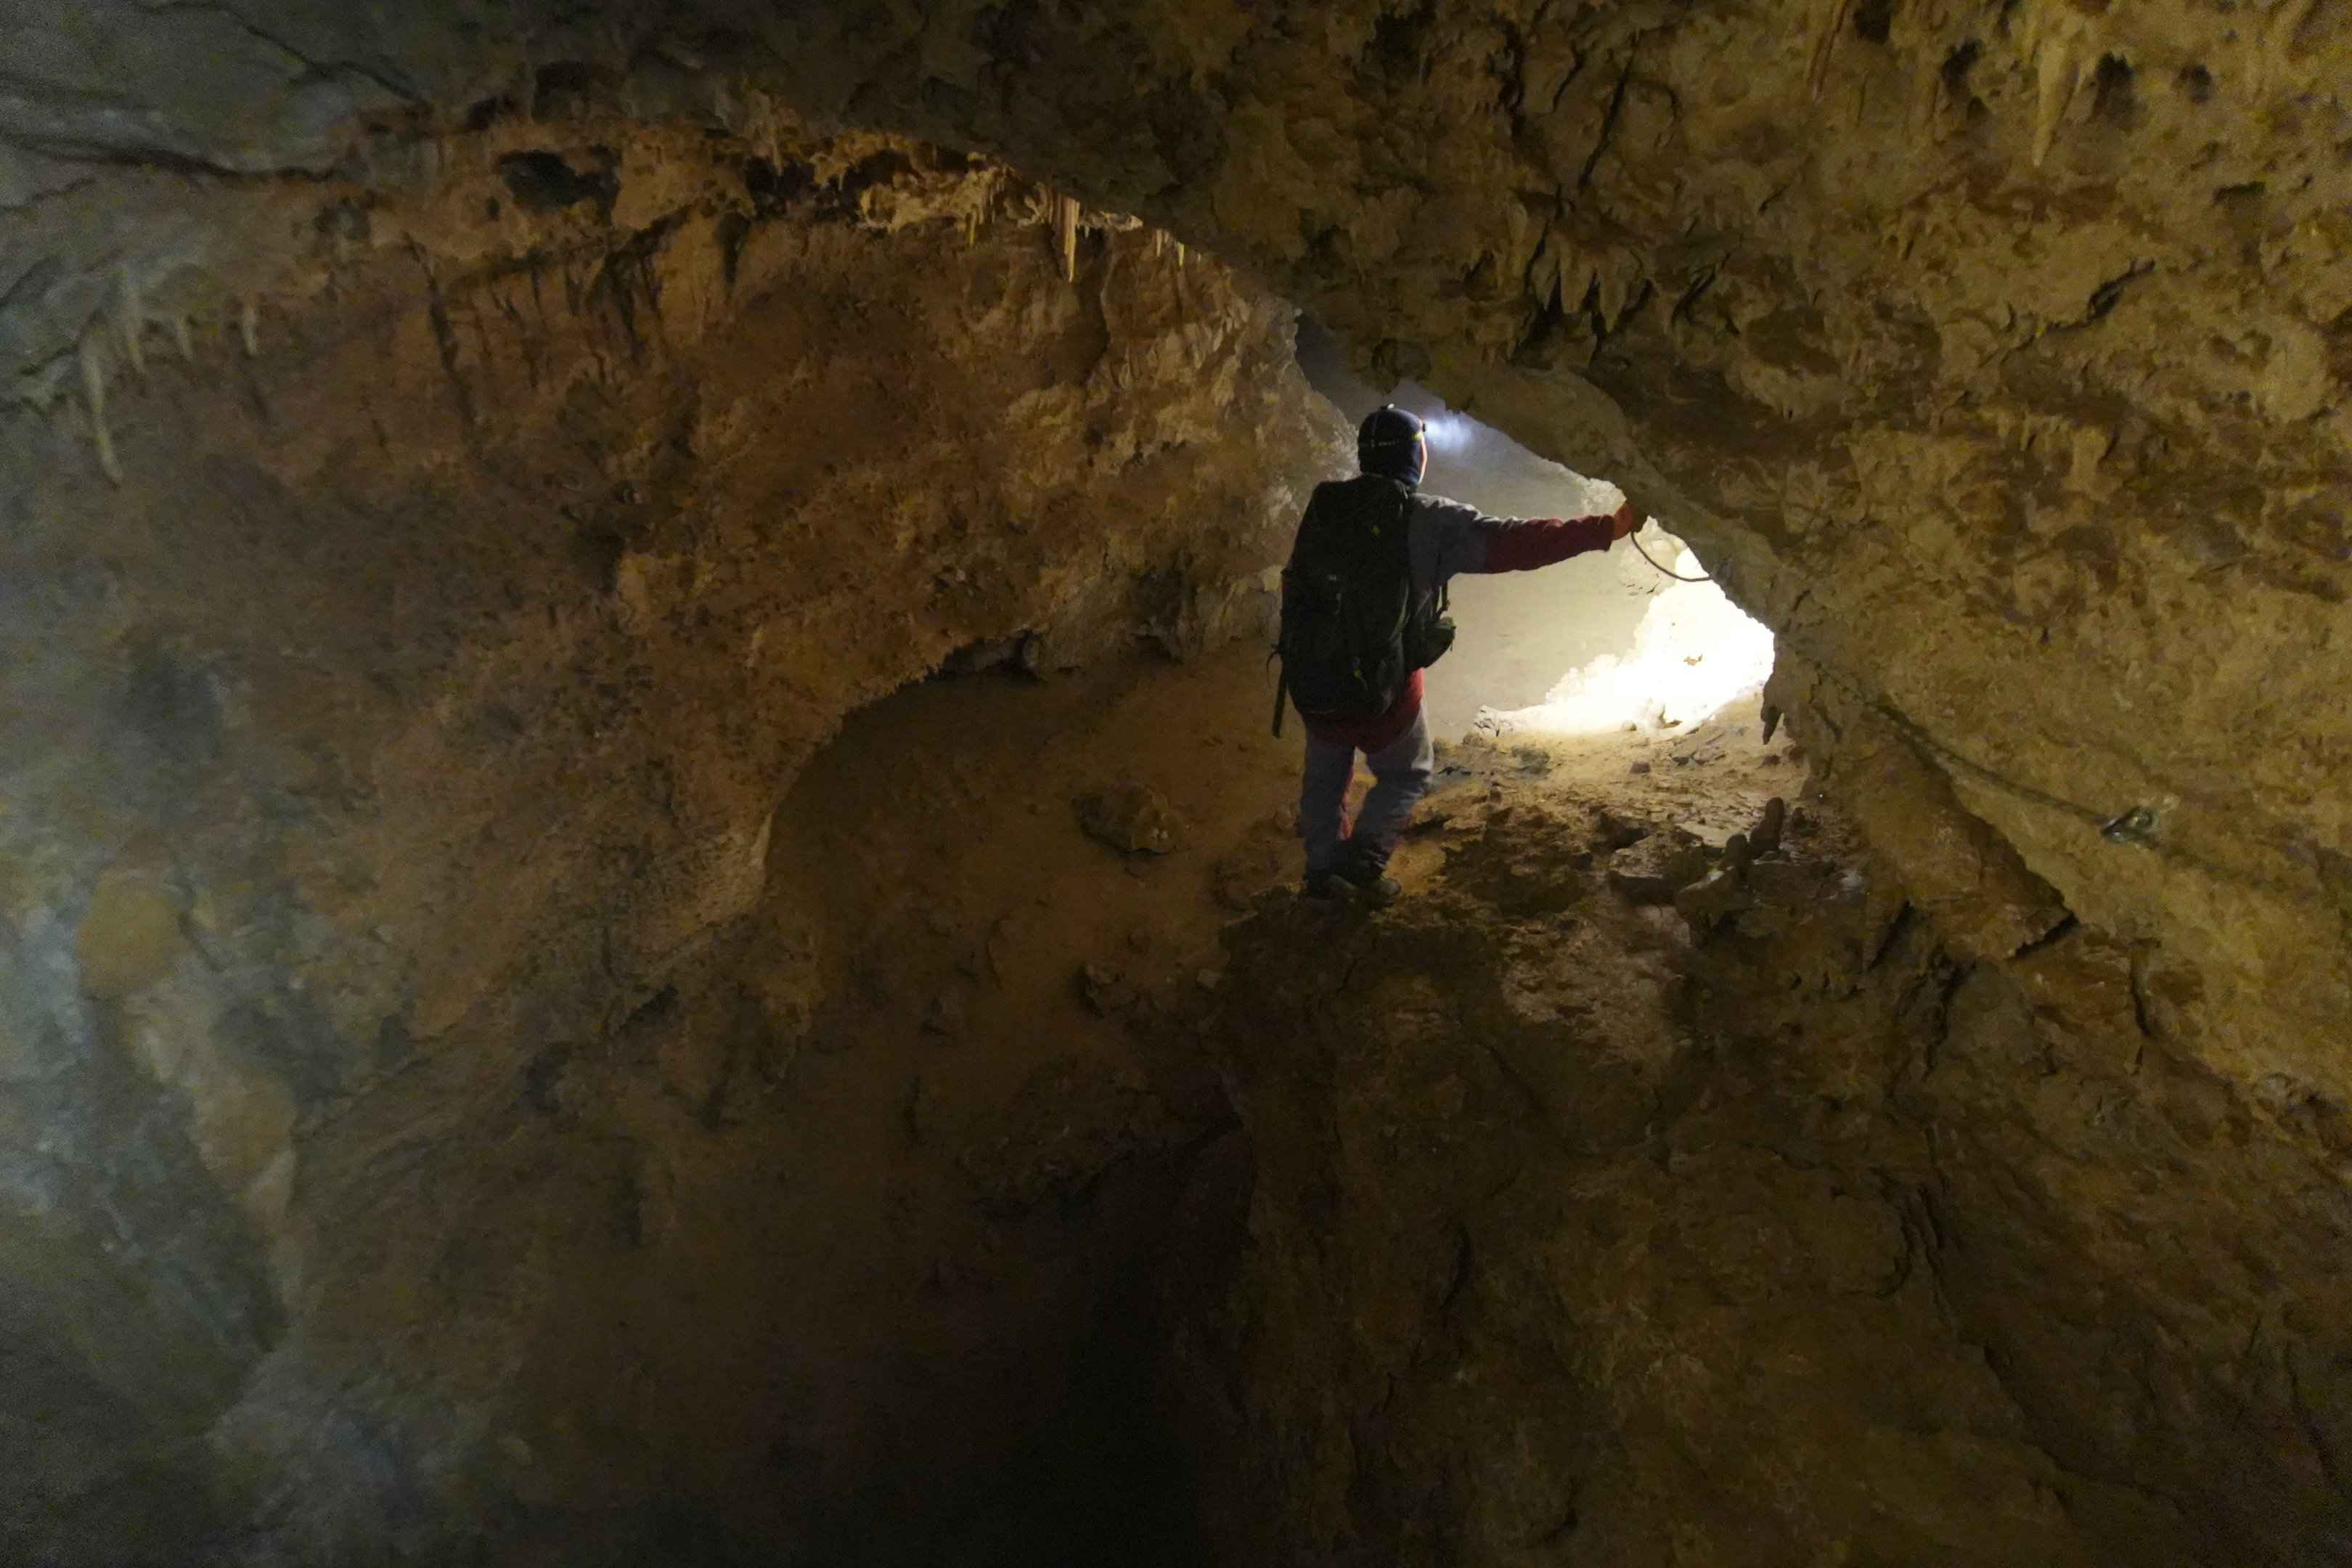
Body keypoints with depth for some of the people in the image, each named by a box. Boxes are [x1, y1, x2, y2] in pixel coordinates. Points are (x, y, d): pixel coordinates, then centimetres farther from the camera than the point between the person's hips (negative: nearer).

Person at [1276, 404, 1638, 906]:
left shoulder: (1323, 507, 2)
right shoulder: (1428, 519, -14)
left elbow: (1294, 583, 9)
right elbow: (1514, 542, -20)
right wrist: (1607, 529, -17)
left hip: (1309, 681, 5)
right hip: (1383, 691, -4)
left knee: (1324, 779, 24)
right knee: (1406, 777, 20)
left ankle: (1323, 872, 33)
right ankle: (1363, 864, 9)